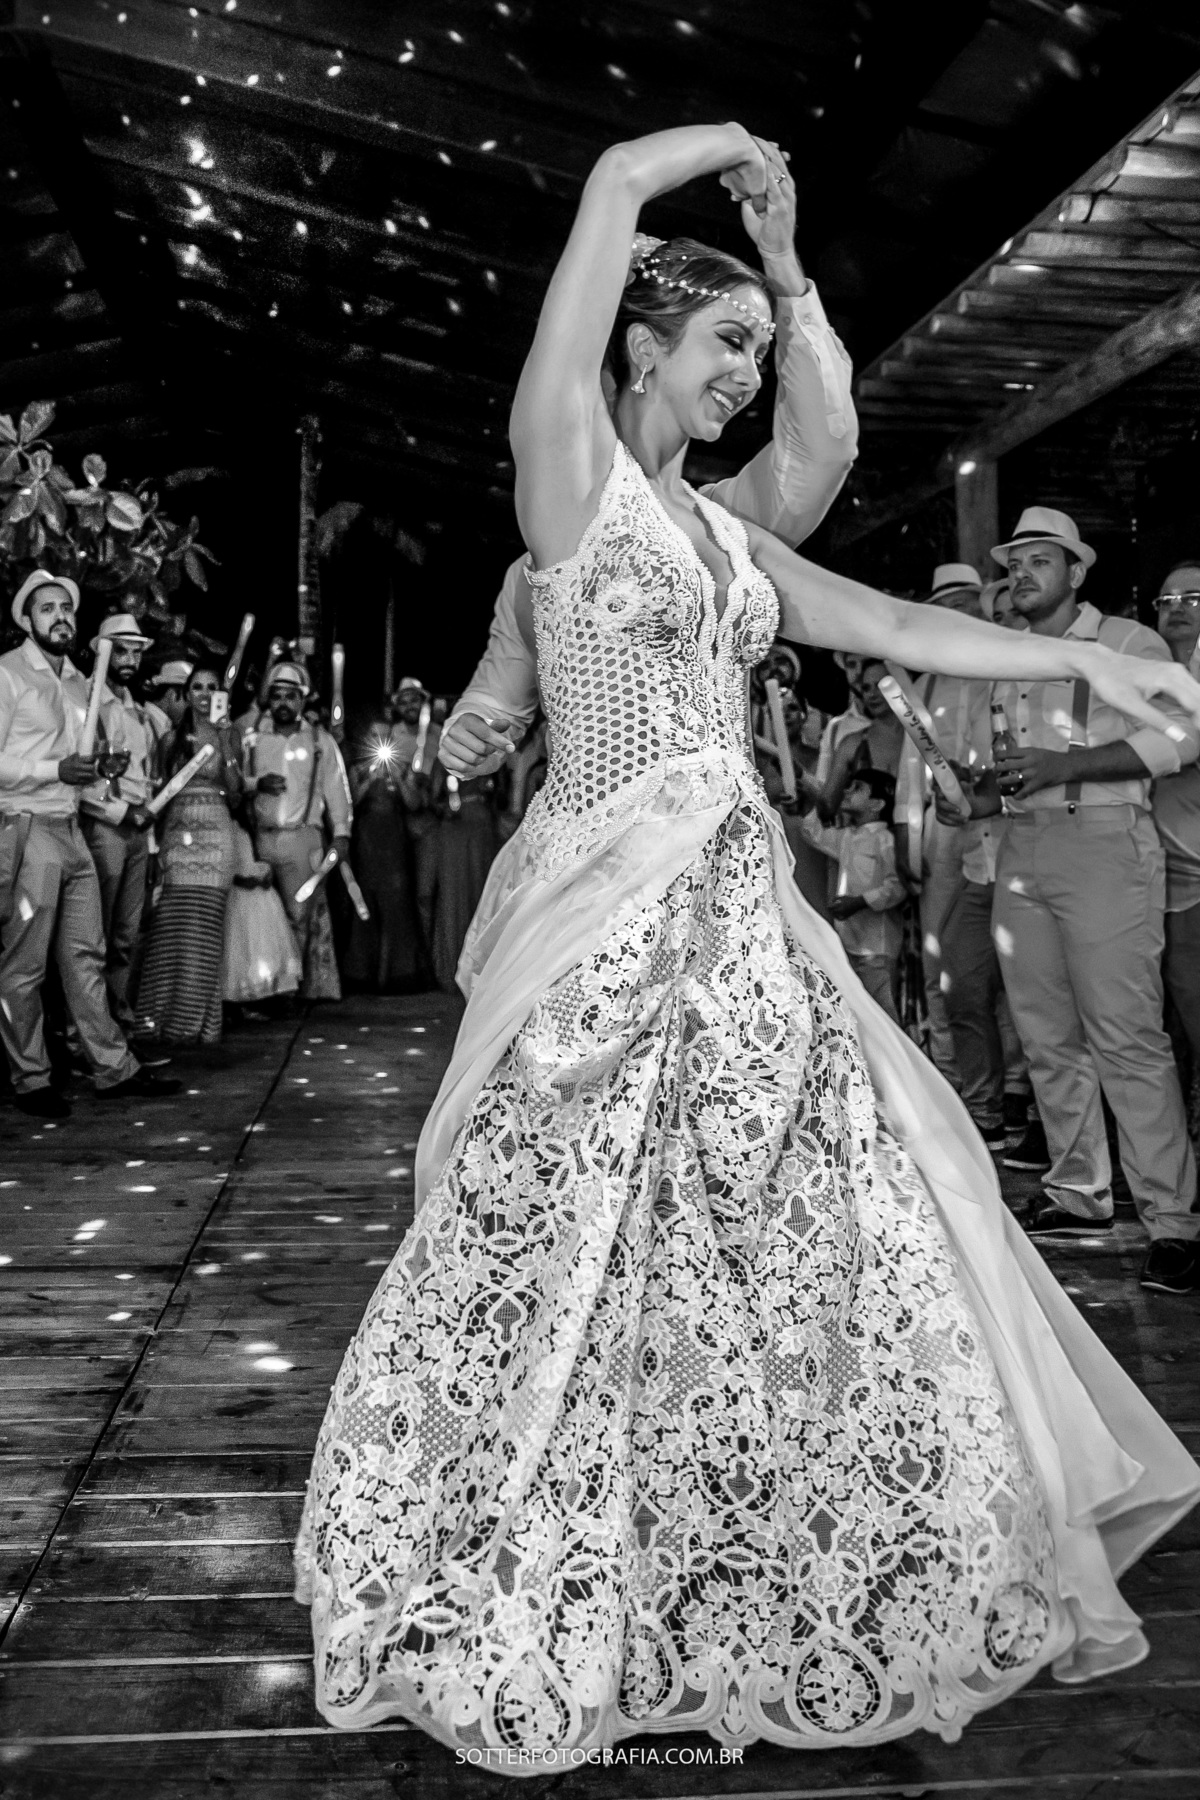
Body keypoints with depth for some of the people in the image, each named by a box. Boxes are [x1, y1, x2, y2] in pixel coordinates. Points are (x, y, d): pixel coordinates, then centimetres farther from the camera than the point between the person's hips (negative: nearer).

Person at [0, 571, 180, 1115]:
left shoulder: (79, 682, 16)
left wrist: (98, 771, 10)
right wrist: (57, 771, -20)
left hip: (71, 830, 7)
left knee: (86, 956, 9)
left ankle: (114, 1069, 14)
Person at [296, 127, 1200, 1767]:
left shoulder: (720, 528, 19)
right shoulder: (569, 461, -1)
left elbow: (895, 626, 18)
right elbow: (618, 181, -7)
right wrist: (730, 152, 13)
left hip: (740, 910, 8)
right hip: (615, 913, -7)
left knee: (800, 1236, 10)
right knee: (583, 1263, 0)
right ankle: (509, 1605, 23)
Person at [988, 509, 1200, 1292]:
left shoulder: (1127, 641, 4)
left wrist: (1063, 764, -16)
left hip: (1104, 842, -6)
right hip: (1022, 848, 6)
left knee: (1126, 1035, -12)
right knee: (1048, 1036, 6)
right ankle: (1079, 1195, 17)